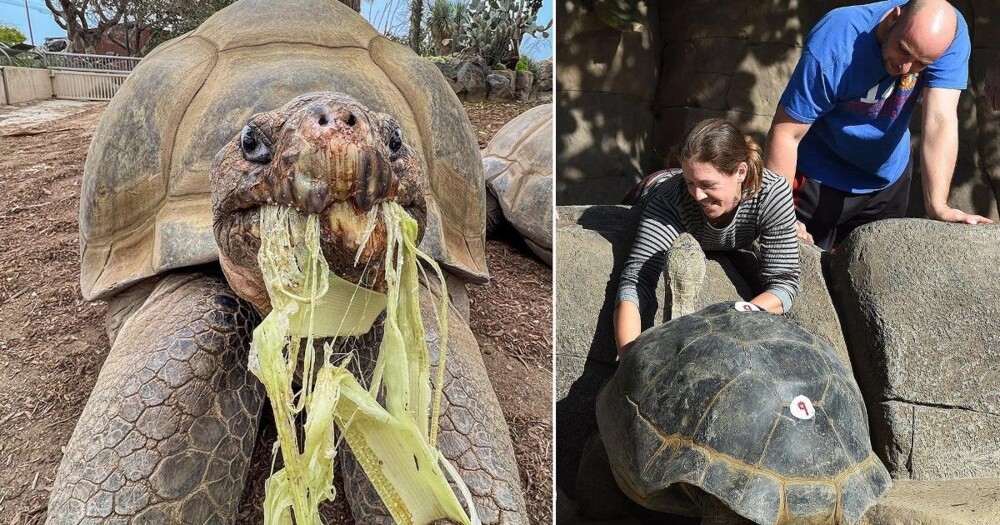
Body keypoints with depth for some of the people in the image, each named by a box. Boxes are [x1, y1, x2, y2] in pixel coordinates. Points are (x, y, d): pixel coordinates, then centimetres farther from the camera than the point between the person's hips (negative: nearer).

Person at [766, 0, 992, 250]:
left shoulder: (948, 32, -21)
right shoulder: (832, 46, -32)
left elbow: (940, 120, -28)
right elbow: (785, 133, -29)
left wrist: (937, 206, -38)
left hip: (889, 180, 4)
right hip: (818, 182, -4)